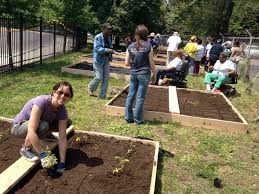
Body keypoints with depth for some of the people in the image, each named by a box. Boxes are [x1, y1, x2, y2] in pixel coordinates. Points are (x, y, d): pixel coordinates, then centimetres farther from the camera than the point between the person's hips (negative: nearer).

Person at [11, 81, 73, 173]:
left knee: (67, 122, -9)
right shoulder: (41, 102, -36)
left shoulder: (62, 110, -18)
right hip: (18, 127, -5)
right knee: (42, 126, -36)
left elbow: (62, 137, -21)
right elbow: (31, 132, -42)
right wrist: (43, 155, -40)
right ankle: (25, 148, -10)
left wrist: (62, 163, -25)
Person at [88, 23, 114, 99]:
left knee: (106, 78, 3)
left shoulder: (109, 37, 6)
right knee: (99, 77, -5)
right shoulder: (98, 37, -14)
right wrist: (107, 50, -33)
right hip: (98, 60, -6)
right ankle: (90, 87, 27)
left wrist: (110, 57, 7)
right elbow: (97, 48, -23)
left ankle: (102, 95, 15)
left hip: (106, 60, 6)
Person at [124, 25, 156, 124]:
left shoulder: (131, 47, 1)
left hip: (133, 73, 3)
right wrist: (154, 74, 8)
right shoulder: (148, 46, -8)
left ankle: (128, 117, 17)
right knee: (140, 98, 3)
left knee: (130, 96, 11)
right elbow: (152, 63, -5)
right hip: (144, 74, -3)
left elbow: (126, 63, 2)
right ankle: (138, 119, 12)